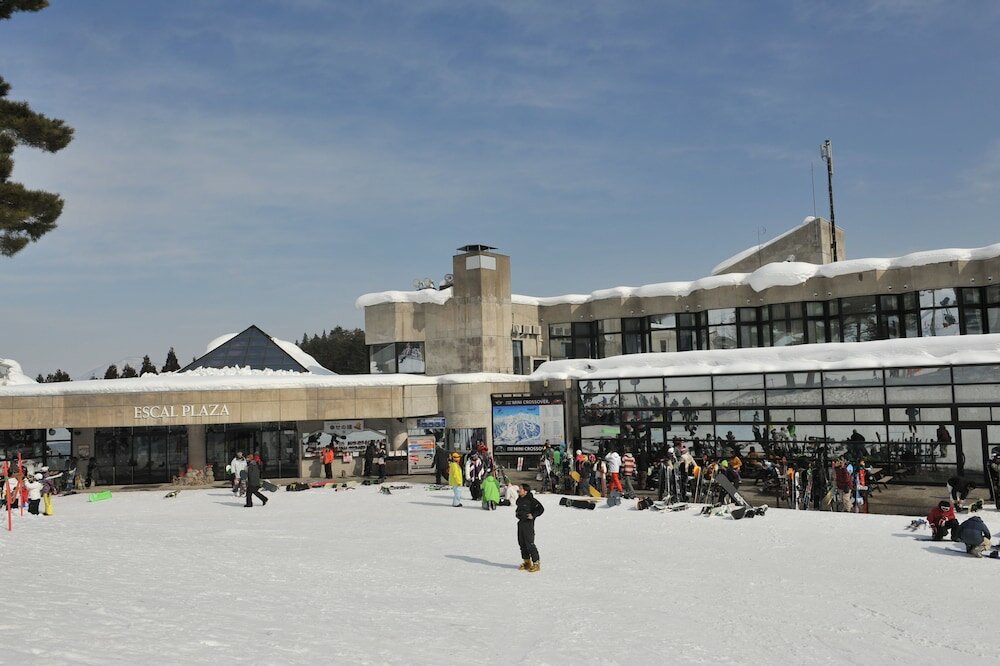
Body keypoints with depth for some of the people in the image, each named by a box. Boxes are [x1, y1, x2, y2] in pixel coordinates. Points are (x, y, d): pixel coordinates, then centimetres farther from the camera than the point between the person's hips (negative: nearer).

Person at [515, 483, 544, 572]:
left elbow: (541, 509, -16)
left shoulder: (531, 500, -16)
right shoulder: (519, 500, 10)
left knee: (529, 543, -8)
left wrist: (533, 515, -17)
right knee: (522, 543, 12)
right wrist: (517, 512, 16)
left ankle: (536, 563, 2)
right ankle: (526, 562, 24)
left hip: (528, 523, -9)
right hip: (520, 522, 9)